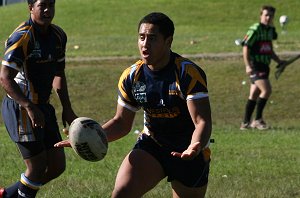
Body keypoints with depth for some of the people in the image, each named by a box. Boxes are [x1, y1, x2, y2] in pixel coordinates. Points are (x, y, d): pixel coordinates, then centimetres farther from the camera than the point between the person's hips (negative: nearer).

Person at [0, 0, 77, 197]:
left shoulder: (58, 35, 7)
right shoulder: (22, 37, -18)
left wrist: (67, 109, 12)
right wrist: (29, 107, -32)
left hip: (43, 107, 8)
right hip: (21, 109, -8)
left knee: (58, 166, 9)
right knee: (37, 167, -6)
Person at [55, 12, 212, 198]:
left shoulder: (189, 73, -20)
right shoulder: (131, 76, -5)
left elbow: (202, 121, -24)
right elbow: (122, 123, 6)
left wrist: (195, 147, -46)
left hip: (191, 154, -3)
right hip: (152, 144, 3)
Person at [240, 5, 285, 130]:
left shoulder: (270, 30, 13)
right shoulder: (255, 30, -12)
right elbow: (245, 47, -14)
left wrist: (278, 61, 13)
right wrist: (248, 66, -21)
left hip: (264, 66, 8)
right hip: (255, 66, -8)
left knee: (254, 95, 11)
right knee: (266, 90, -18)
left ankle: (246, 123, 16)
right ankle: (258, 120, -11)